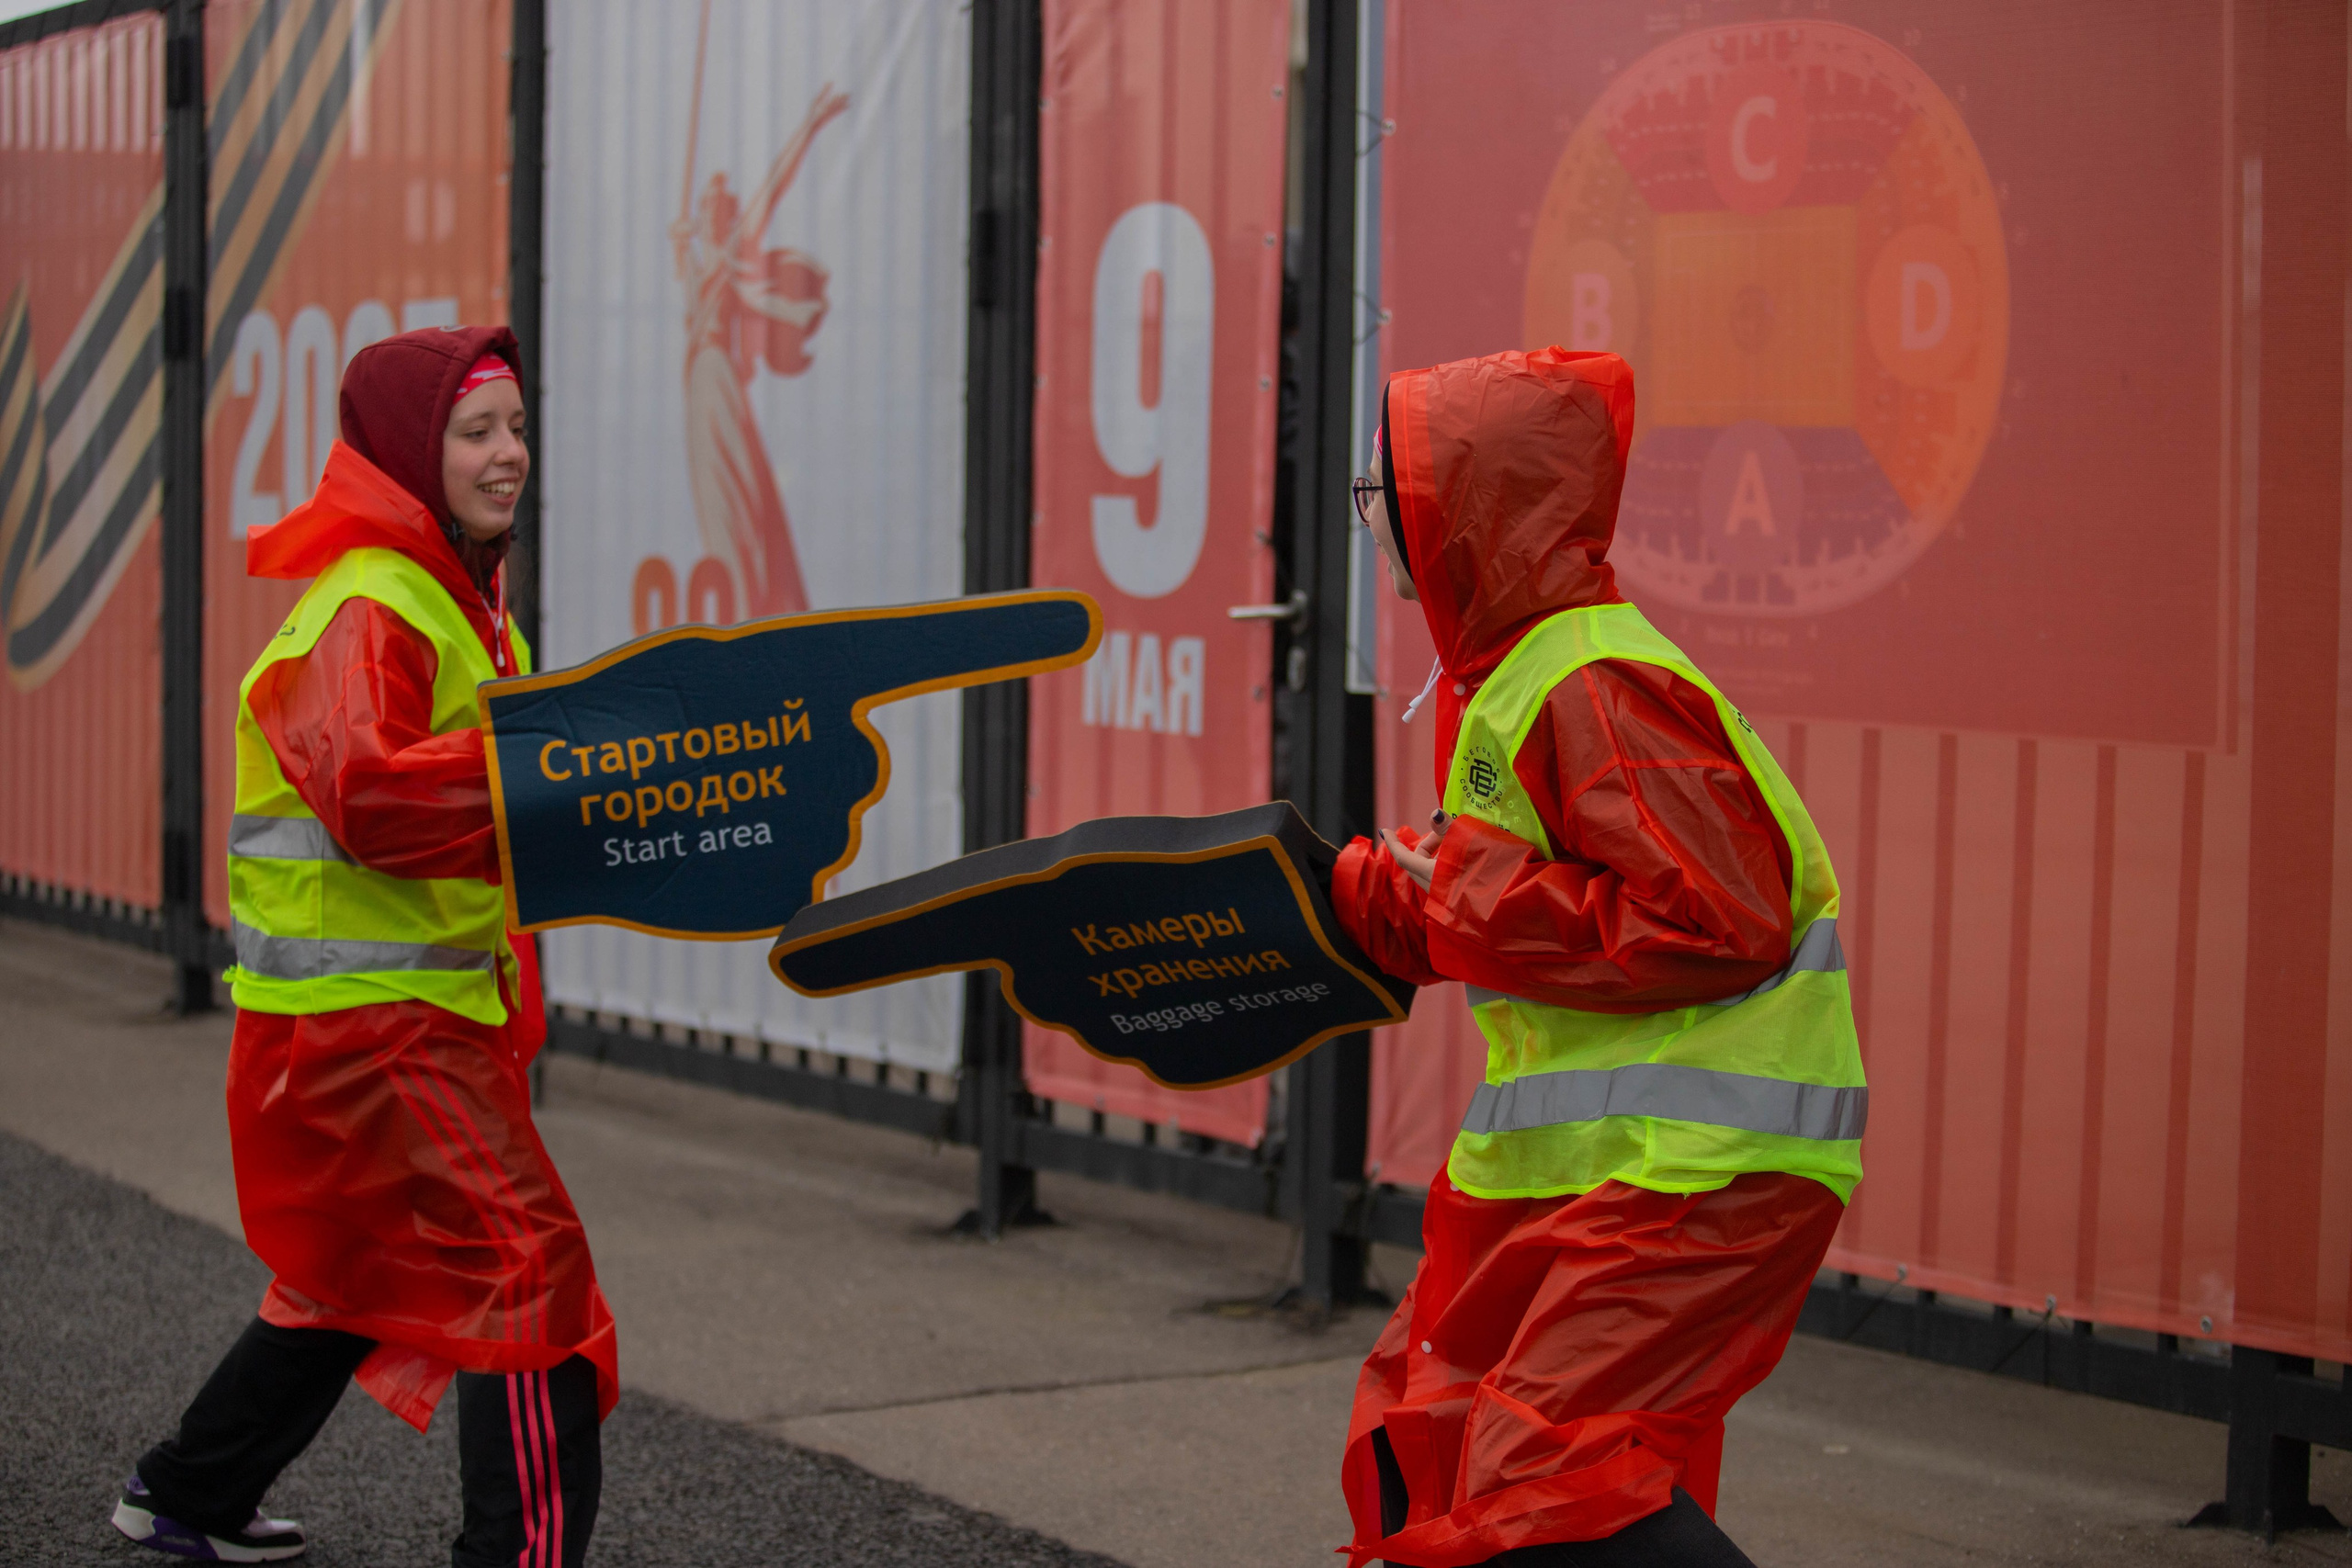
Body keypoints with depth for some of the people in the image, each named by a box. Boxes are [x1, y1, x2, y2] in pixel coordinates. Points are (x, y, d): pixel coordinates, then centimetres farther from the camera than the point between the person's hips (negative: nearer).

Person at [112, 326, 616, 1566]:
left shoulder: (459, 602, 16)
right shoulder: (364, 611, -18)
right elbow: (369, 792, -33)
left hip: (427, 1002, 11)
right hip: (368, 1015, -11)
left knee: (363, 1269, 24)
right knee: (527, 1268, -14)